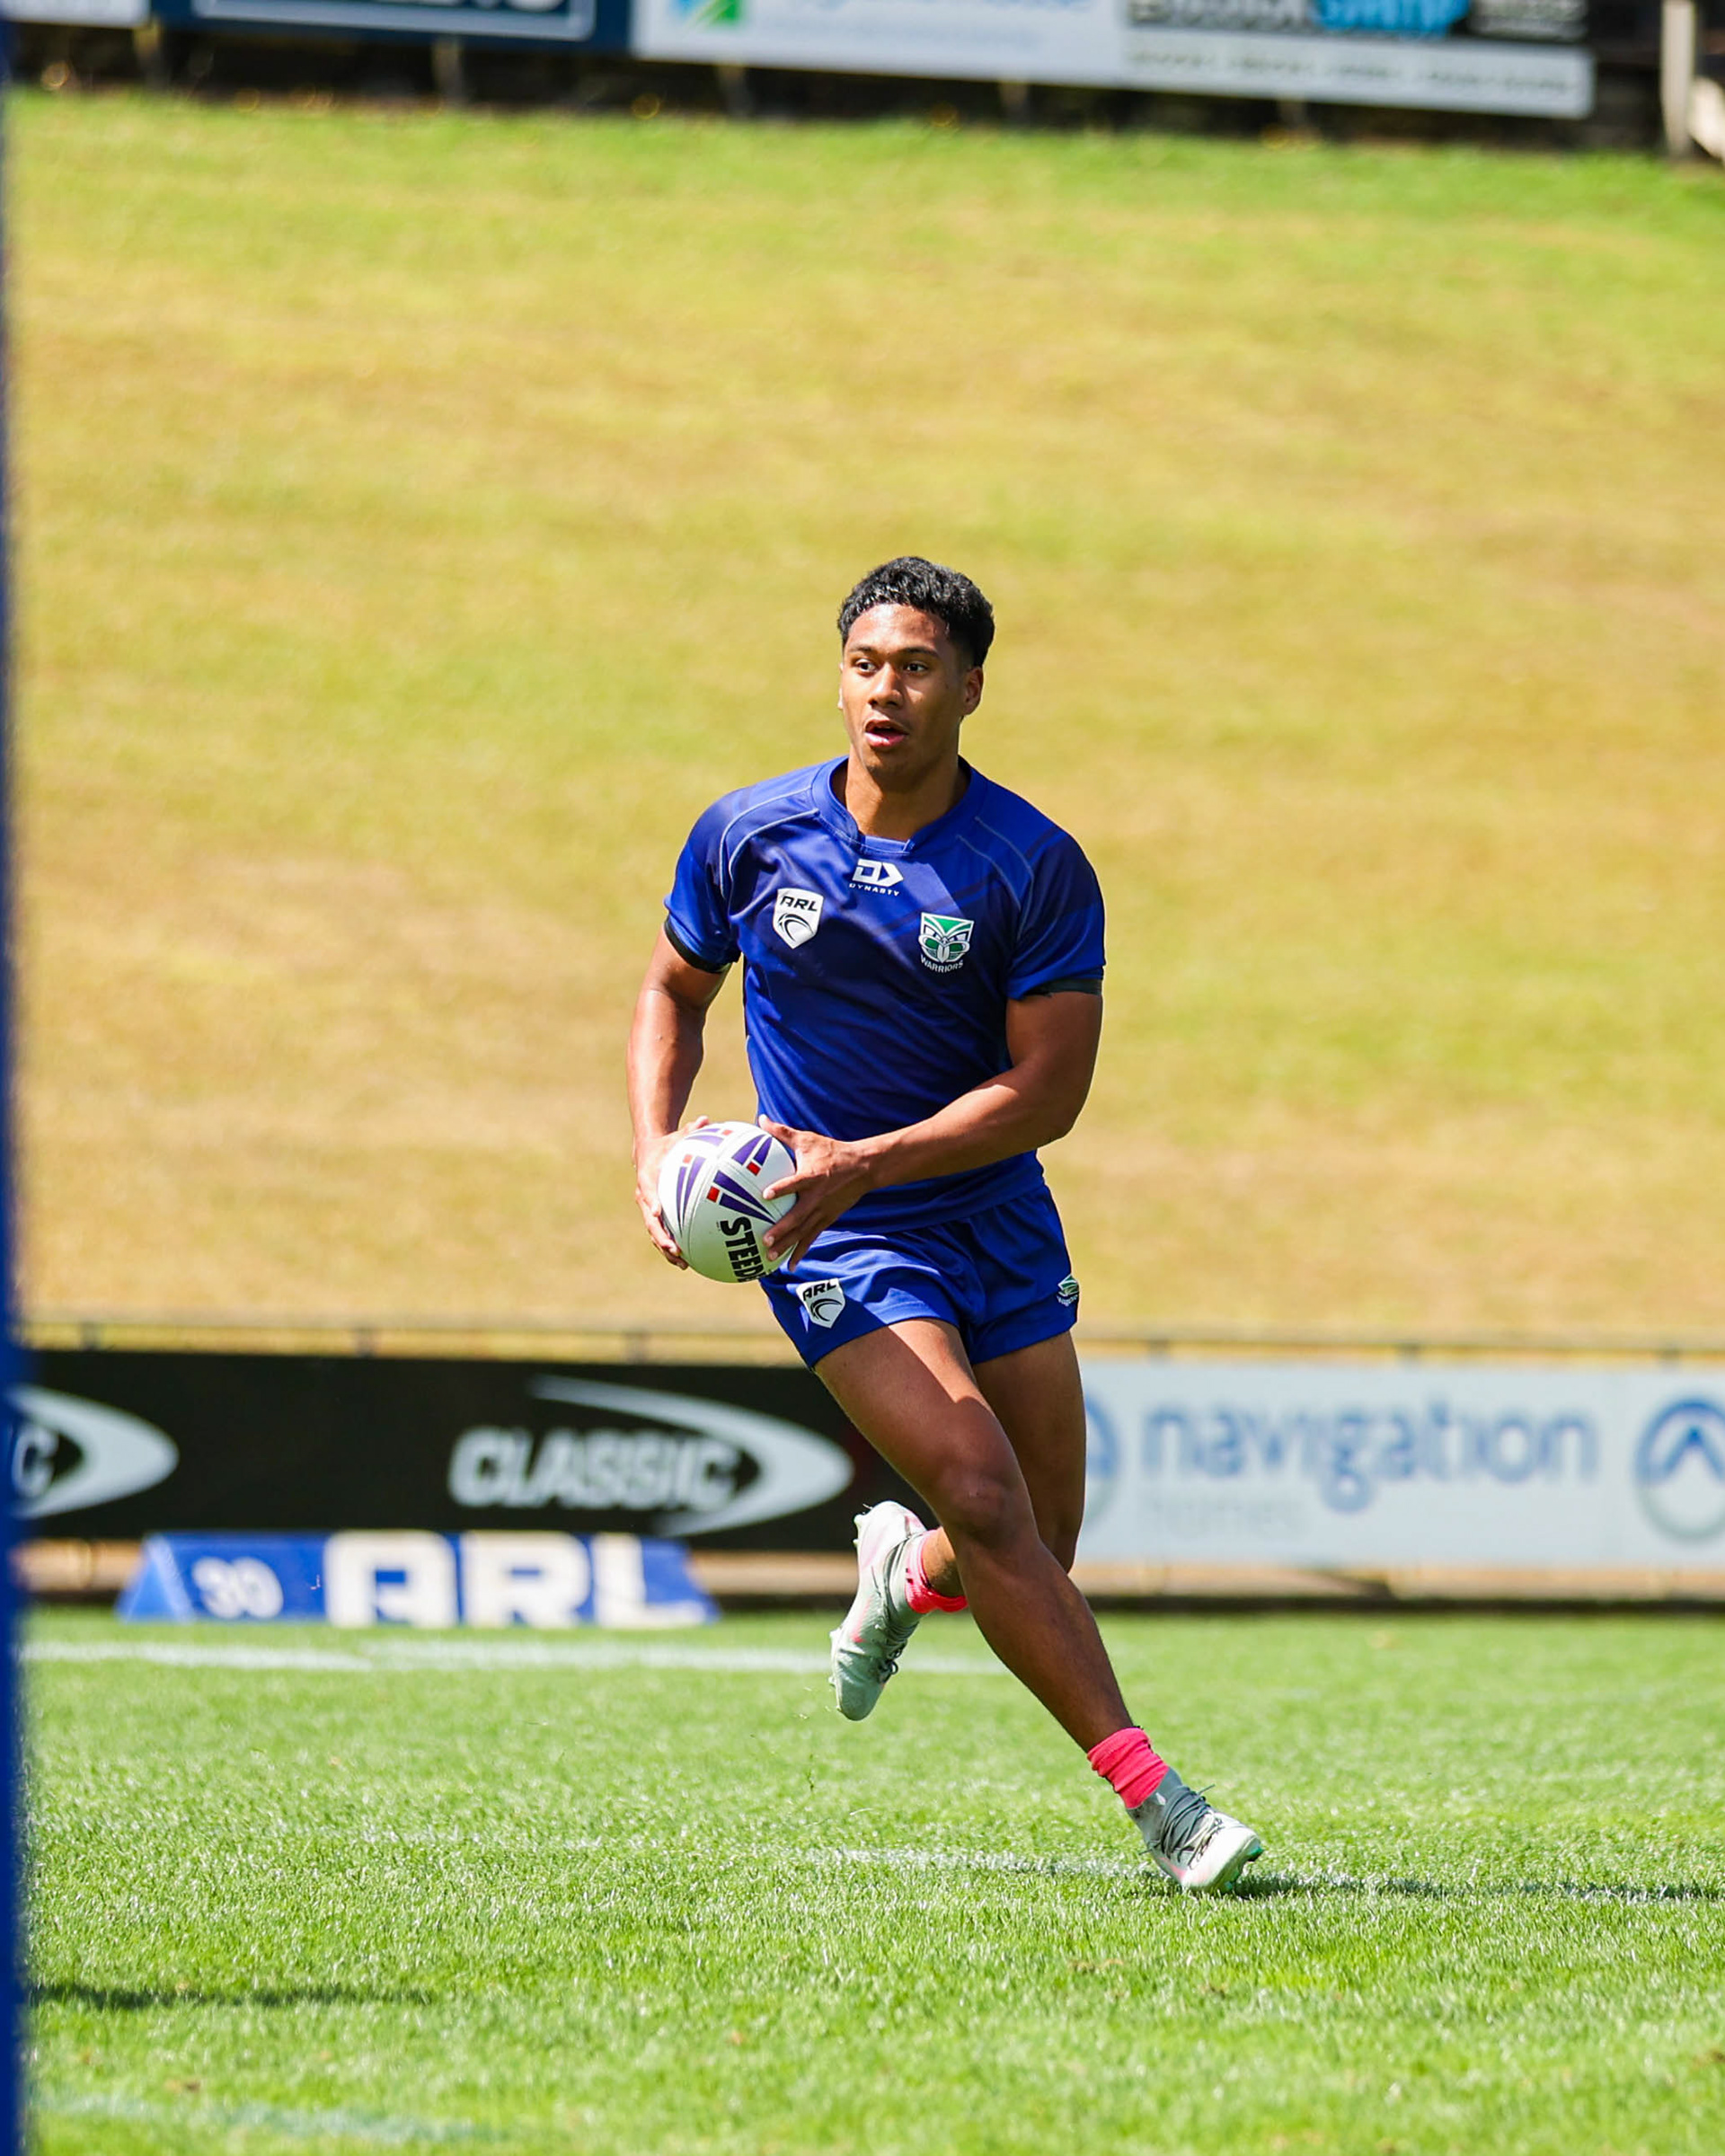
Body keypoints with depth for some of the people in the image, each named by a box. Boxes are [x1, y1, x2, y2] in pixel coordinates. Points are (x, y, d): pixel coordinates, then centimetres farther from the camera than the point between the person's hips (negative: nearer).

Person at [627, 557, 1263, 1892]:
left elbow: (1049, 1087, -13)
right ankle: (1154, 1799, -20)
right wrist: (656, 1144, -4)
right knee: (982, 1493, -21)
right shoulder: (749, 836, -5)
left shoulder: (1036, 868, -10)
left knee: (1035, 1558, 5)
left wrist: (865, 1161, -22)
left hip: (999, 1220, 2)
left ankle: (905, 1573, 43)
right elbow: (675, 990, 12)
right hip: (835, 1240, -2)